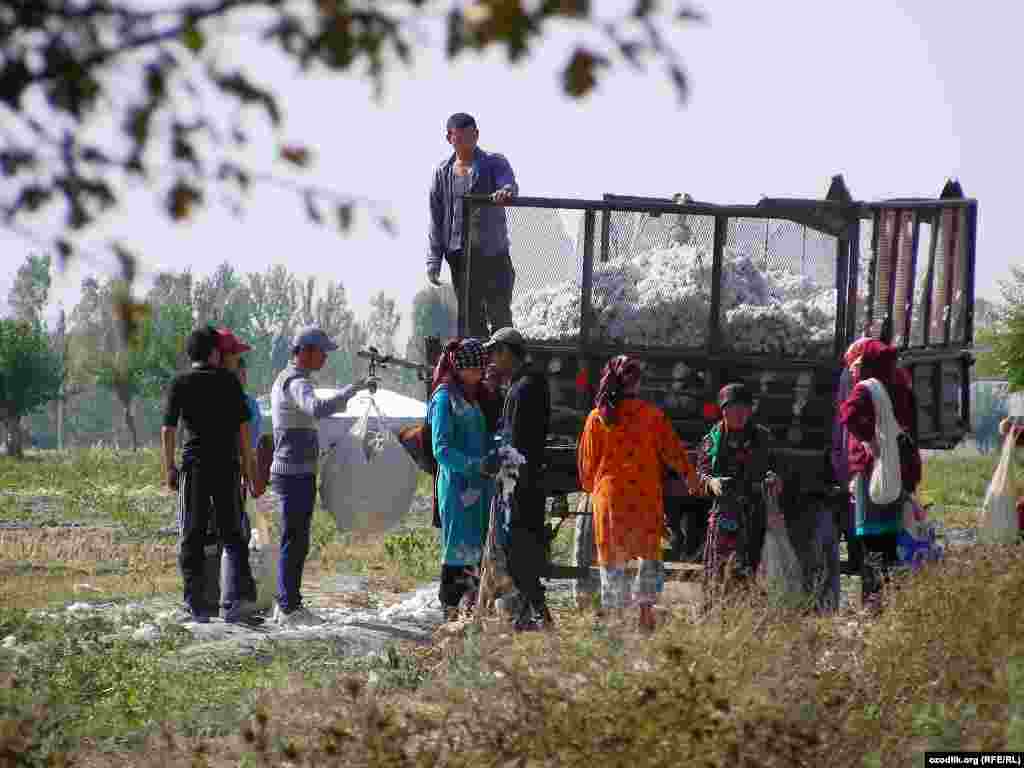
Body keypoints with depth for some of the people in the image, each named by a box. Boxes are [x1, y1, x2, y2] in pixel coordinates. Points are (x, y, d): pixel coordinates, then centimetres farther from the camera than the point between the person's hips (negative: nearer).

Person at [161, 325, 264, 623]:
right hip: (227, 465, 0)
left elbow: (168, 429, -3)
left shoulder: (180, 384, 2)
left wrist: (169, 468, 6)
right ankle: (232, 599, -9)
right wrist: (249, 469, 6)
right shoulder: (229, 382, 3)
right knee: (231, 535, 7)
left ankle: (196, 605, 4)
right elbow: (242, 428, 1)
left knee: (192, 537, 6)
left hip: (194, 465, 0)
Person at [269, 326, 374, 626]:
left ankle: (286, 604, 20)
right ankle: (290, 607, -6)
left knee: (295, 542, 15)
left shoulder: (283, 379, 18)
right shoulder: (296, 382, -15)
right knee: (295, 541, -8)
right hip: (297, 473, -11)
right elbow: (317, 408, -36)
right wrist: (353, 389, -34)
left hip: (289, 470, 11)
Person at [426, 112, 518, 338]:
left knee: (500, 316, -5)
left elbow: (510, 185, -18)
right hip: (459, 256, 3)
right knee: (471, 319, 5)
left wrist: (505, 191, -44)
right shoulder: (443, 173, 11)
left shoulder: (495, 163, 3)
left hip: (493, 253, -3)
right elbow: (436, 219, 12)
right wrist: (434, 260, 5)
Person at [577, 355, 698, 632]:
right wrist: (690, 476, 21)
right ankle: (646, 607, 1)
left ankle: (615, 612, 6)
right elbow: (672, 449, 5)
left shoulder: (597, 417, -1)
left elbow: (587, 461, 6)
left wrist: (591, 487, 23)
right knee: (649, 552, 11)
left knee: (612, 557, 8)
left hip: (608, 495, 1)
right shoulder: (652, 415, -4)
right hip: (645, 495, -1)